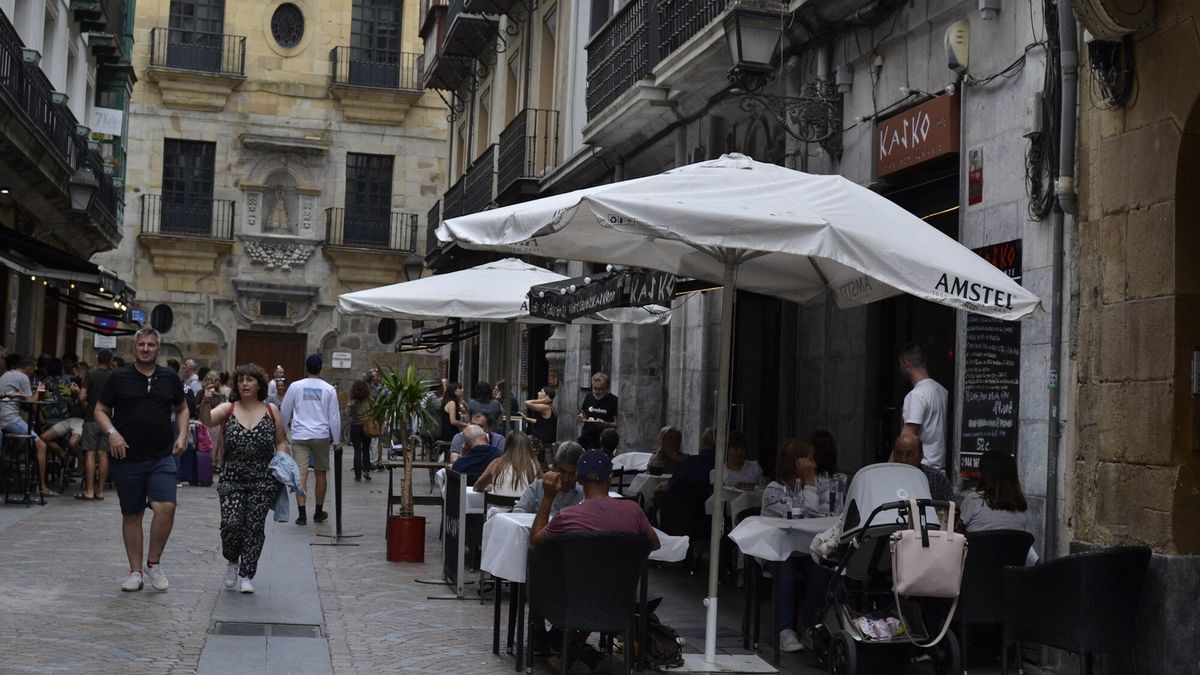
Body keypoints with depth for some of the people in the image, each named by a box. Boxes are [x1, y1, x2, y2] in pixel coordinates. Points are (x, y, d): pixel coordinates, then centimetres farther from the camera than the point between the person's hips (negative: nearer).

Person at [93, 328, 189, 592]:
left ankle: (153, 562, 3)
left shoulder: (170, 378, 7)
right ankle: (136, 572, 16)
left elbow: (182, 408, 19)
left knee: (166, 507, -16)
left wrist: (182, 436, 4)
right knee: (131, 515, 6)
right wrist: (112, 433, -13)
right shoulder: (119, 378, 1)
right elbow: (100, 410, 4)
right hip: (127, 458, 0)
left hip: (162, 458, 1)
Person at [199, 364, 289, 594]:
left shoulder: (271, 411, 6)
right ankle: (232, 561, 17)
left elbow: (281, 442, 11)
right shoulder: (228, 409, 4)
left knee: (254, 526, 0)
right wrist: (206, 402, -35)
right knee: (231, 523, -13)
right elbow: (207, 421, -16)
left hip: (263, 481, 1)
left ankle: (246, 575, 14)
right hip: (233, 478, 0)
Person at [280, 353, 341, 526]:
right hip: (321, 436, 0)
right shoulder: (329, 389, 0)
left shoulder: (295, 386, 0)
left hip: (299, 436, 0)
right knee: (321, 474, 13)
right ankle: (319, 513, 23)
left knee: (301, 474, -3)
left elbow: (285, 413, 6)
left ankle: (301, 514, -11)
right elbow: (334, 417, 2)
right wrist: (336, 440, 11)